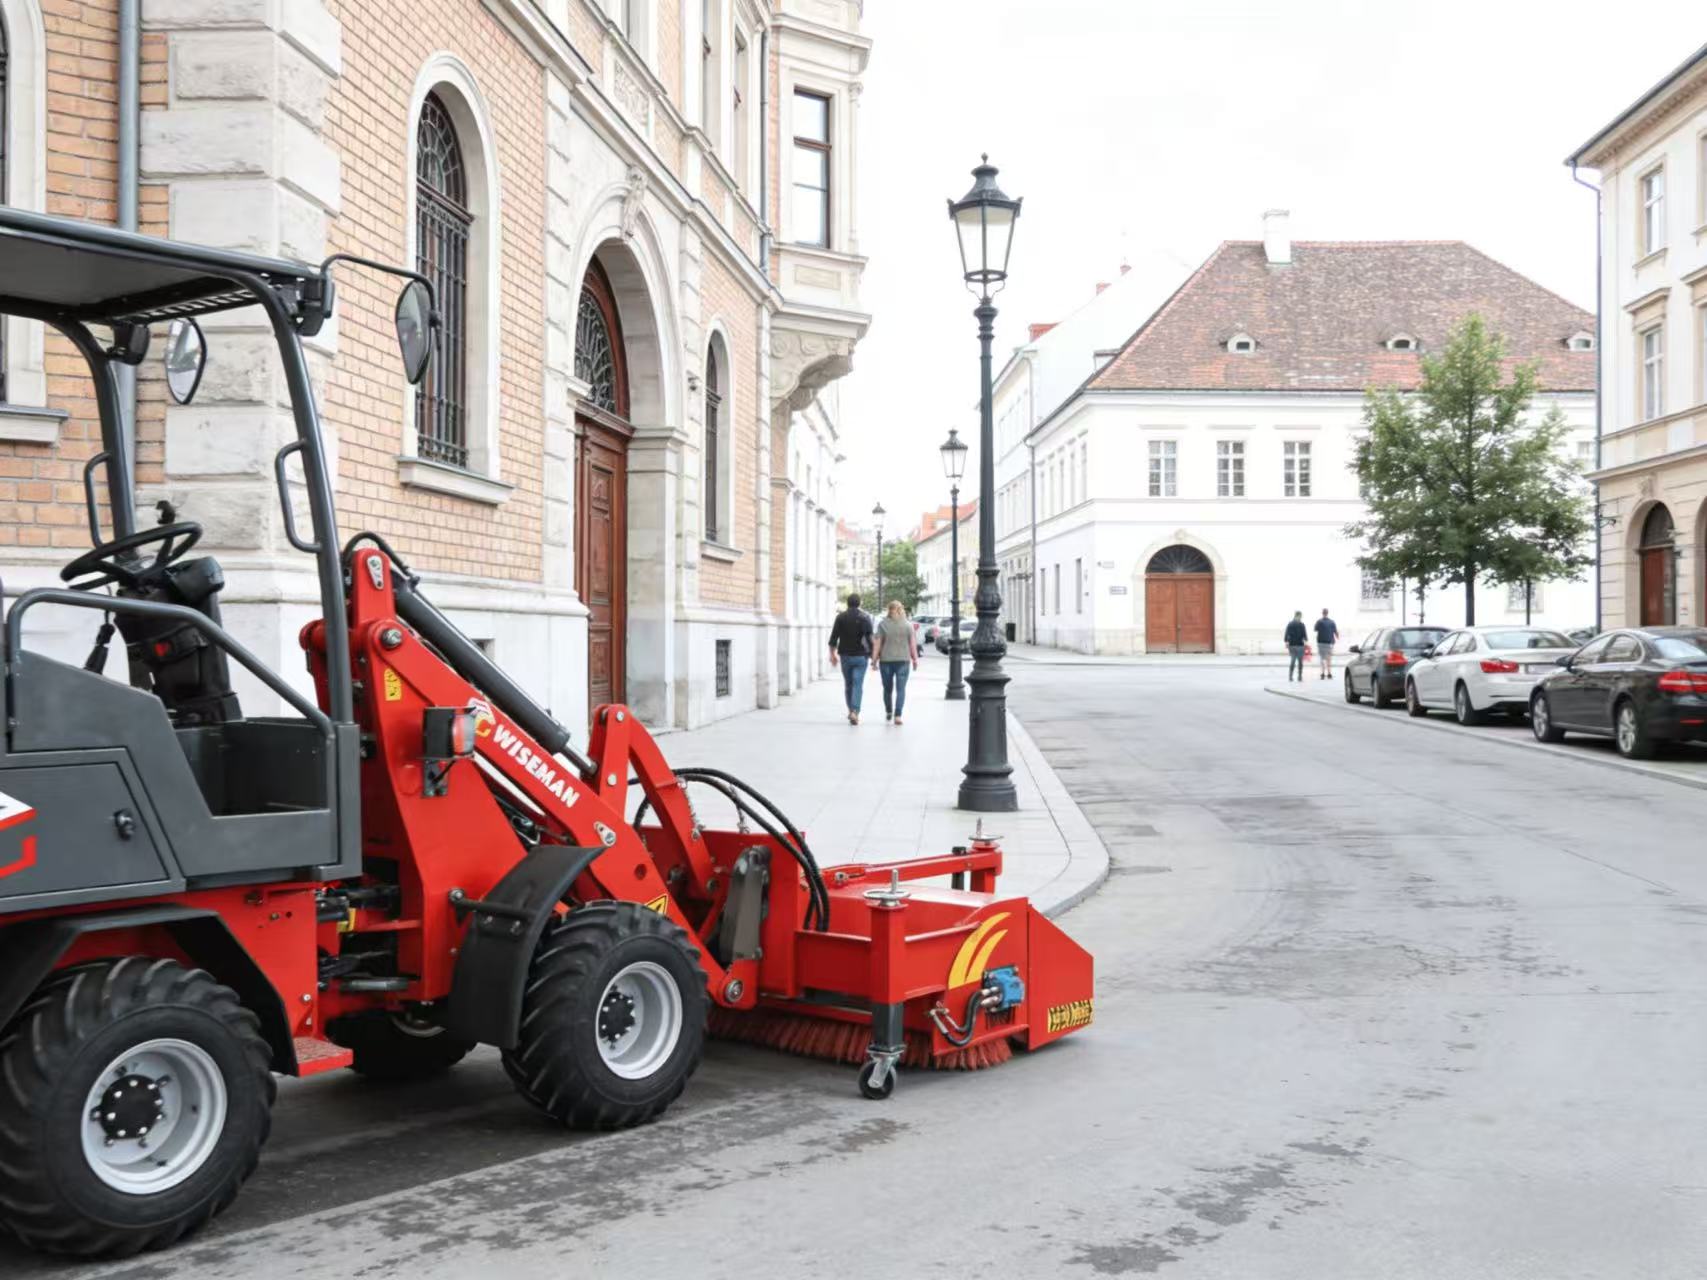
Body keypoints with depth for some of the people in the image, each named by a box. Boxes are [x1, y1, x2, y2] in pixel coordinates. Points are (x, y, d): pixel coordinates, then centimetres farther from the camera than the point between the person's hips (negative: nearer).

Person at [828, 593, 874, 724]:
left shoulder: (840, 617, -1)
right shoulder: (865, 617, -4)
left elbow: (833, 638, -3)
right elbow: (870, 638, -7)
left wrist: (832, 654, 6)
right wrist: (873, 656, -2)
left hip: (845, 656, 2)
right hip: (861, 656, -2)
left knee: (848, 684, 16)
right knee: (858, 685, -4)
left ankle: (851, 710, 25)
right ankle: (855, 712, -18)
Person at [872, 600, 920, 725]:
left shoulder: (882, 624, -1)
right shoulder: (908, 624, 0)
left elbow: (878, 644, -3)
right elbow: (913, 643, -1)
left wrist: (874, 659, 1)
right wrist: (915, 659, 7)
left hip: (886, 660, 1)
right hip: (903, 660, -1)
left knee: (887, 688, 16)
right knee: (901, 689, -1)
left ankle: (888, 712, 31)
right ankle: (897, 715, -11)